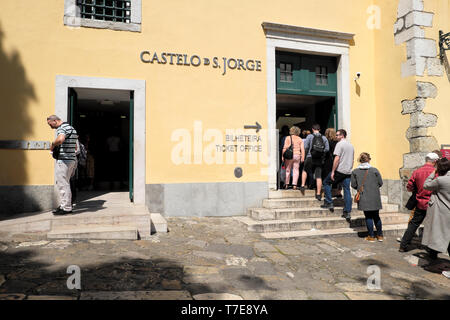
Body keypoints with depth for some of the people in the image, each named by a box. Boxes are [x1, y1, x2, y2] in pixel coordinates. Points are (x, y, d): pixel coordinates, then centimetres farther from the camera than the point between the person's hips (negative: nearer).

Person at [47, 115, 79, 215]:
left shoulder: (62, 128, -12)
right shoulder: (71, 128, 20)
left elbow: (60, 139, -35)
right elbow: (75, 147, 28)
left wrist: (52, 145, -19)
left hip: (64, 160, -10)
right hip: (72, 159, 10)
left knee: (63, 184, -4)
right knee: (64, 183, 17)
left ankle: (66, 208, 1)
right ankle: (63, 205, 24)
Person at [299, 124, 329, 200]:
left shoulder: (310, 136, -2)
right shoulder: (324, 138, 5)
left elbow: (305, 147, -6)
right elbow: (327, 149, 2)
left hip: (310, 158, -2)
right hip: (320, 160, 2)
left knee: (305, 171, 23)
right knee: (319, 176, 2)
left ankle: (302, 186, 14)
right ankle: (318, 194, 3)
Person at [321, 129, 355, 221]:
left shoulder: (339, 144, -9)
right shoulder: (351, 145, 17)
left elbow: (337, 159, -16)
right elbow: (352, 160, 21)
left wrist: (333, 171, -15)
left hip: (340, 170, -7)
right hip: (348, 172, 7)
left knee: (326, 182, 11)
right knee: (347, 190, 6)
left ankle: (329, 203, 8)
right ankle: (347, 213, 5)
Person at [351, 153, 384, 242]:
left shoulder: (355, 172, -3)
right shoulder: (374, 170, -5)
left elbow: (353, 185, -1)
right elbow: (380, 183, -1)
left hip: (364, 198, 0)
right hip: (375, 197, 1)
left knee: (368, 217, 8)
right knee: (376, 216, 15)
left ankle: (371, 236, 11)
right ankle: (380, 235, 24)